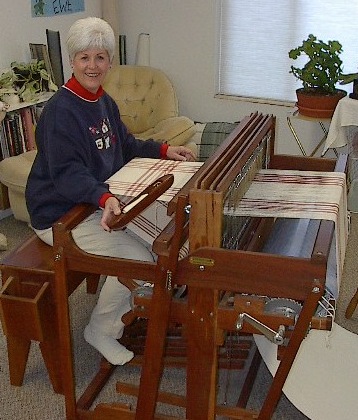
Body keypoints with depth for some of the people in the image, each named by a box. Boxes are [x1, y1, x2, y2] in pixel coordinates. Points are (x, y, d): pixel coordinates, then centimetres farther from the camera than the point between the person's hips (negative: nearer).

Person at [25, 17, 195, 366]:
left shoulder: (104, 102, 8)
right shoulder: (60, 110, -21)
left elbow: (125, 146, 20)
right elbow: (66, 174, -28)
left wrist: (164, 150, 6)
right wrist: (104, 198, -44)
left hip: (98, 201, 9)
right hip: (60, 215, -9)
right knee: (138, 259, -20)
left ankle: (130, 309, 23)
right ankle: (102, 331, 4)